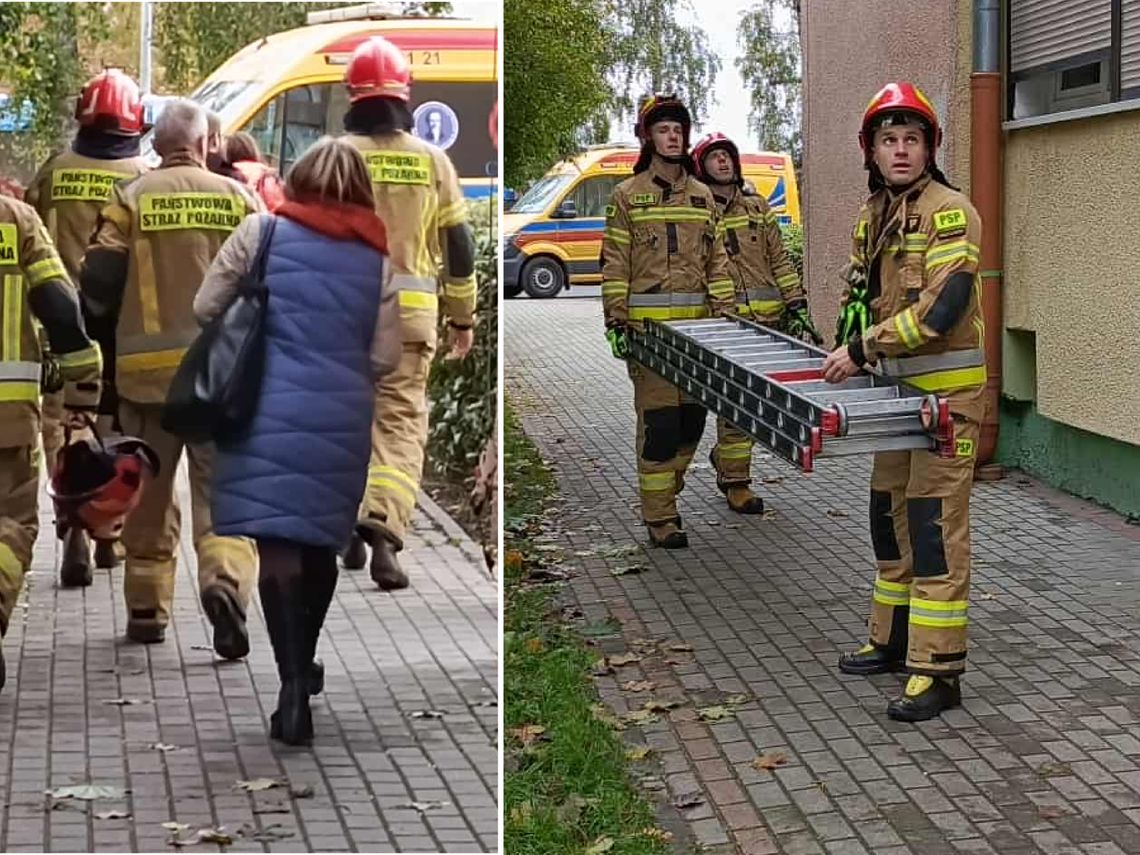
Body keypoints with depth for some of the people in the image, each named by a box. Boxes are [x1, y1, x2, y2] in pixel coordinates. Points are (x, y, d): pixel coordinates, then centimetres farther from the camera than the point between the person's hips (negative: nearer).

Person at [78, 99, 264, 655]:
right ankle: (226, 579, -23)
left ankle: (147, 610, 20)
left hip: (147, 367, 1)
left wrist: (114, 330, 14)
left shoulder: (129, 200, 0)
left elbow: (97, 284, -3)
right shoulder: (238, 198, 2)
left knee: (149, 492, 13)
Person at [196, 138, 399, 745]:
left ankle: (293, 685, -17)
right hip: (344, 417, 3)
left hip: (273, 409, -3)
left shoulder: (262, 231, 3)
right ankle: (303, 663, 35)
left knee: (277, 538, -5)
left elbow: (205, 309, 6)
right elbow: (385, 358, 6)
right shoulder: (378, 258, 9)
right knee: (321, 538, 18)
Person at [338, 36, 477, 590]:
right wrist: (463, 318, 16)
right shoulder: (432, 161, 4)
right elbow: (458, 248, 7)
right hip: (410, 315, 0)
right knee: (400, 422, -1)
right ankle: (383, 527, -21)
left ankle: (350, 531, 22)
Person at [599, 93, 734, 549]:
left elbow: (717, 261, 15)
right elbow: (614, 264, -1)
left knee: (692, 416, 6)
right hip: (648, 322, -5)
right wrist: (616, 322, -8)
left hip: (696, 322, 5)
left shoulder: (702, 196, 15)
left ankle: (666, 491, 24)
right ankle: (659, 516, -1)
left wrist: (725, 313, 7)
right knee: (658, 418, -7)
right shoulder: (627, 195, 2)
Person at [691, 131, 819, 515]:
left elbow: (779, 260, 17)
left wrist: (796, 305, 8)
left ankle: (725, 455, 29)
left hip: (767, 319, 4)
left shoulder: (757, 207, 18)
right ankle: (735, 483, 2)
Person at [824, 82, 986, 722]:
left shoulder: (949, 211, -14)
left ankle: (939, 672, -6)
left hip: (947, 391, -9)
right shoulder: (873, 218, 13)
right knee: (892, 516, 16)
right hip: (898, 389, 9)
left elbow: (942, 307, -23)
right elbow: (862, 297, 23)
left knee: (934, 524, -9)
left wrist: (864, 350, -20)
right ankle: (895, 639, 30)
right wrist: (847, 355, 6)